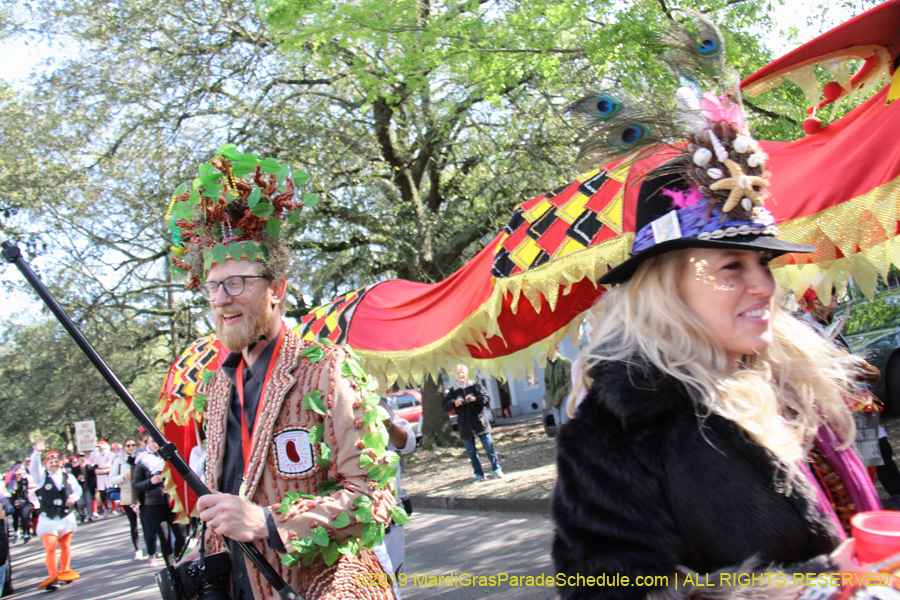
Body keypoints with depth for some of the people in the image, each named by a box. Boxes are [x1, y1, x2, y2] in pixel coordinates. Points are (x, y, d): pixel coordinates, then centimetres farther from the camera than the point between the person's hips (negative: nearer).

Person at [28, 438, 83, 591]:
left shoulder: (68, 477, 8)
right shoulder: (41, 476, 0)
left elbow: (77, 489, 17)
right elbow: (33, 467, -19)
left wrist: (73, 497, -5)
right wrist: (37, 452, -34)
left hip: (66, 517, 3)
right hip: (47, 519, -3)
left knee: (65, 546, 11)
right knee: (50, 548, -11)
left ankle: (64, 572, 26)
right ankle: (52, 577, -3)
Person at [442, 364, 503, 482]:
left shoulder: (476, 386, 3)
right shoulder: (453, 391, 8)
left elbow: (486, 399, -3)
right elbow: (445, 406, 1)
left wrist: (475, 399, -21)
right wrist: (454, 403, -18)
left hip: (480, 422, -2)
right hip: (465, 425, 2)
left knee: (488, 446, -2)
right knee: (471, 451, 4)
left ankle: (496, 469, 10)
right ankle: (479, 474, 12)